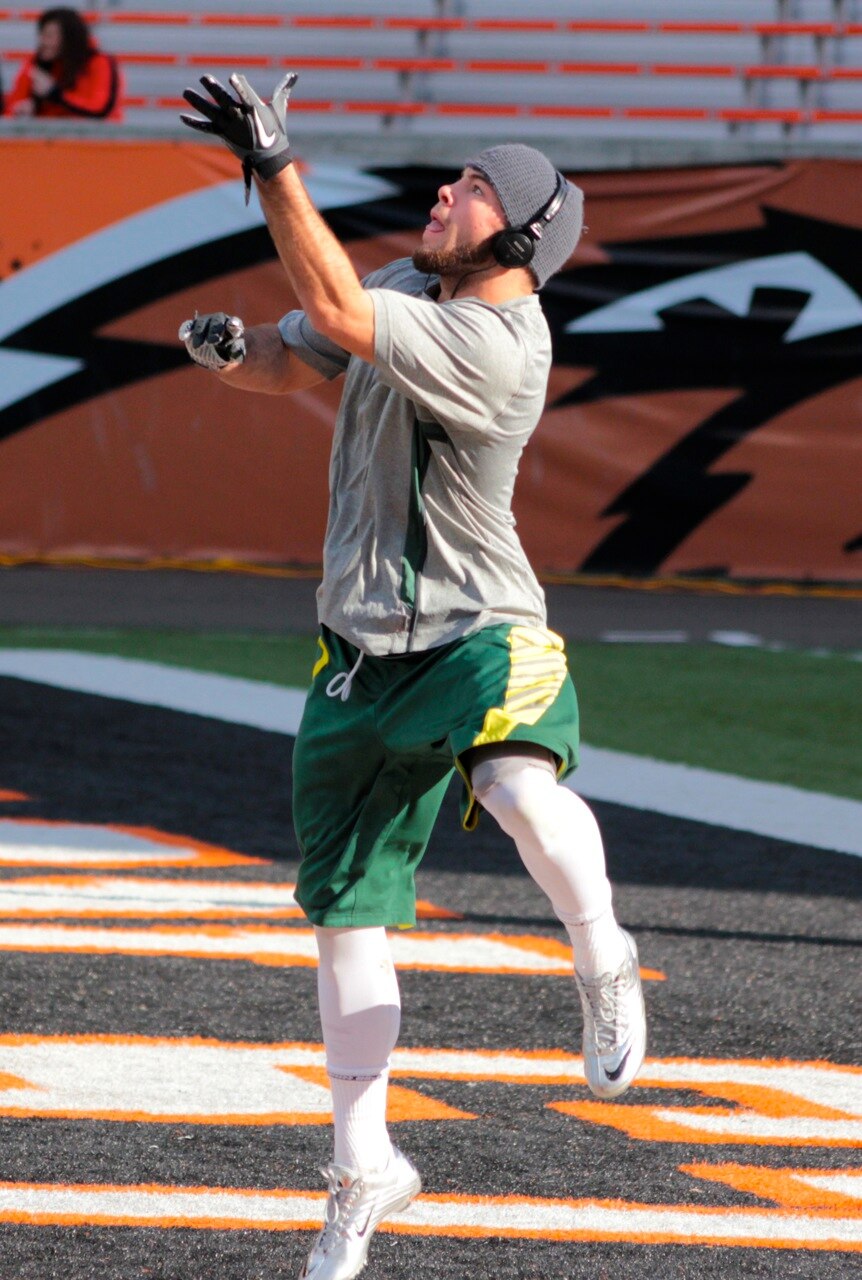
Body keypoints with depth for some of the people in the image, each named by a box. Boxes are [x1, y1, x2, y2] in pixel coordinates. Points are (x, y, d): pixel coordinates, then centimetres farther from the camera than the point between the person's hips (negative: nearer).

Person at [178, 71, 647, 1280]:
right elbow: (289, 361, 13)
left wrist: (278, 167, -34)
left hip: (482, 639, -8)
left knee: (521, 787, -39)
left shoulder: (499, 346, -22)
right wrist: (233, 350, -10)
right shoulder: (410, 287, 4)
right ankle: (365, 1167, 24)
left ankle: (603, 965, -11)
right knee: (345, 911, 11)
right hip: (361, 654, 8)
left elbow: (338, 316, -33)